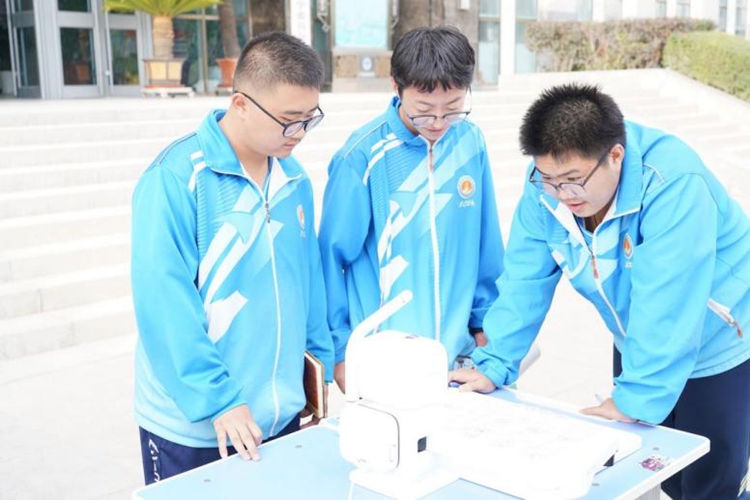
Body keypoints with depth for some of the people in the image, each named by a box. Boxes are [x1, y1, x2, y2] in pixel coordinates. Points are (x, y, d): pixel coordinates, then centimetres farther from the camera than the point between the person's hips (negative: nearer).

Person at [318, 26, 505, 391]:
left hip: (458, 348, 4)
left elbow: (485, 243, 6)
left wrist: (483, 321, 10)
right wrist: (341, 346, -5)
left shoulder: (471, 142, -3)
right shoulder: (363, 156, -16)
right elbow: (334, 254, -9)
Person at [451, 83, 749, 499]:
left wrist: (637, 397, -33)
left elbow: (666, 302, -36)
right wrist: (494, 366, -15)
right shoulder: (547, 185, -17)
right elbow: (525, 280, -11)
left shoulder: (672, 183, -35)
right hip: (640, 347, 6)